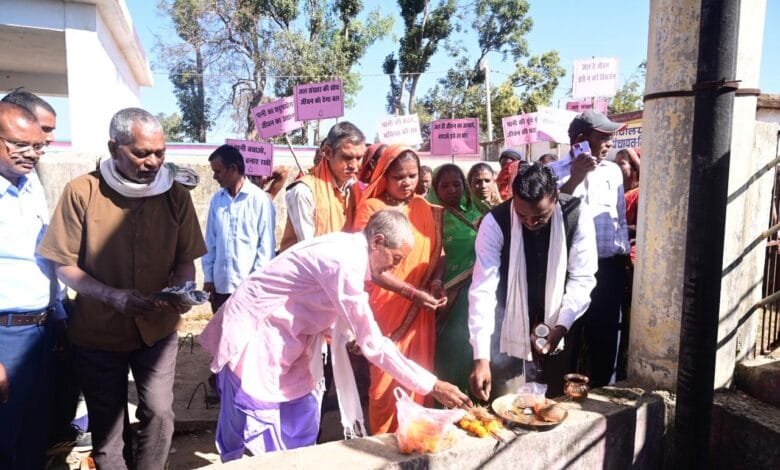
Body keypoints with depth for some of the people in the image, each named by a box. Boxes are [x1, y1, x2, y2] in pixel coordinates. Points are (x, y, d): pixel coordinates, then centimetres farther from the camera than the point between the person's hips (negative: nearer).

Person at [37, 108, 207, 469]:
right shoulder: (82, 191, -13)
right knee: (106, 424, 13)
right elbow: (64, 265, -9)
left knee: (159, 413, 3)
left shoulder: (176, 195, -5)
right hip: (97, 332, -1)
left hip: (157, 329, 1)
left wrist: (181, 292, -19)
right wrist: (114, 296, -24)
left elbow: (185, 260, 2)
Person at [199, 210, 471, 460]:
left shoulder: (347, 249, 2)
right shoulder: (344, 262, -27)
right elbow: (373, 345, -27)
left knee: (300, 429, 12)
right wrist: (432, 386, -21)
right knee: (257, 441, -1)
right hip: (252, 336, -9)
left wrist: (350, 336, -2)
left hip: (280, 339, 9)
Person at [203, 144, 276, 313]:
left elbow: (267, 245, -7)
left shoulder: (260, 199, -7)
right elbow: (210, 241, 11)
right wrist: (208, 276, 8)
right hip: (220, 284, 5)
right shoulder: (217, 199, 7)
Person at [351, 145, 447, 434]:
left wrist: (436, 280, -7)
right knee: (386, 381, 3)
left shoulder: (424, 208, 10)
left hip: (421, 310, 4)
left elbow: (438, 252, 14)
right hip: (386, 308, -4)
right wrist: (413, 293, -19)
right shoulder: (371, 208, -4)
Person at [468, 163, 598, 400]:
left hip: (558, 331, 2)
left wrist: (561, 327, -21)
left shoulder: (576, 215, -14)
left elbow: (582, 278, -9)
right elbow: (483, 289, -22)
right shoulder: (495, 223, -19)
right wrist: (481, 357, -28)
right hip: (510, 335, -2)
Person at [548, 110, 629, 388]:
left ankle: (602, 389, 29)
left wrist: (623, 253, 13)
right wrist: (575, 178, -21)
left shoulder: (613, 171, 10)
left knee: (605, 332, 12)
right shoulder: (554, 172, -3)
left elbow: (621, 218, 17)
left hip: (609, 266, 4)